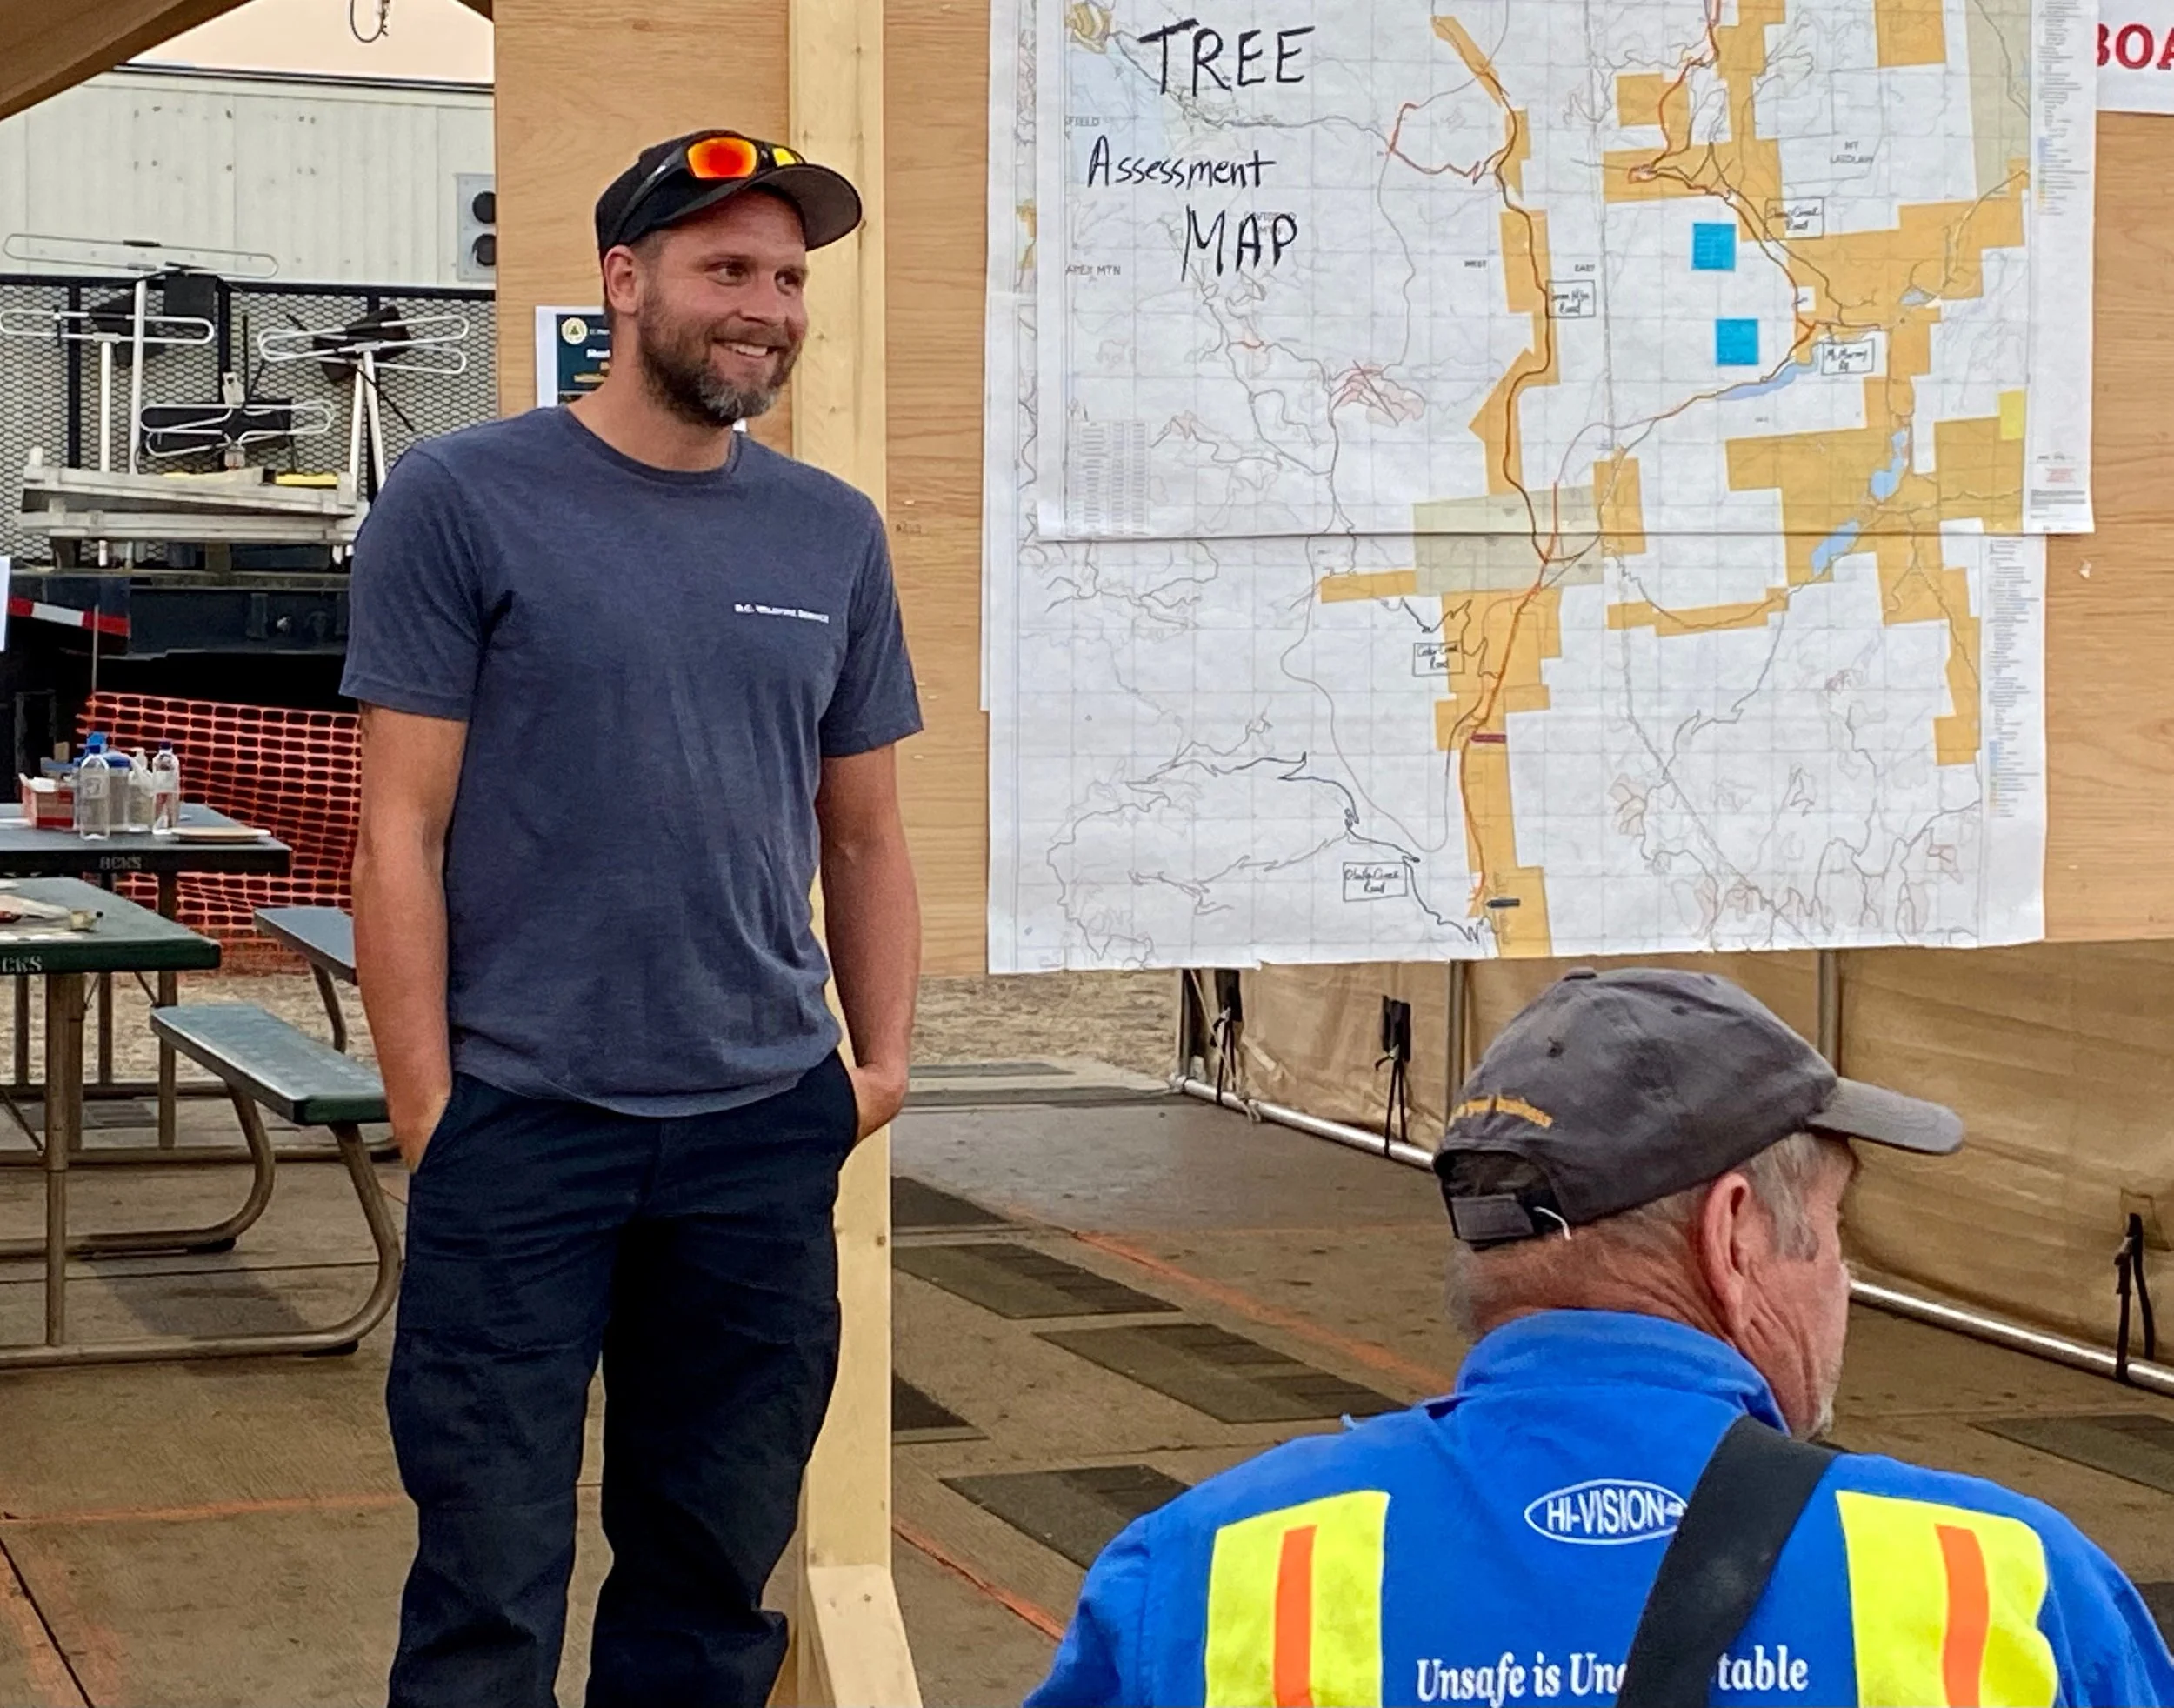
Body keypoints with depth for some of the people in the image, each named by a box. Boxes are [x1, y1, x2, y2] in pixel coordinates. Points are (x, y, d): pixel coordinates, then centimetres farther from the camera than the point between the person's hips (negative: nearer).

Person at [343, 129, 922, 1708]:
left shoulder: (833, 535, 9)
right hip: (523, 1126, -4)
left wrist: (885, 1055, 4)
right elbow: (402, 832, -5)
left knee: (717, 1574, 12)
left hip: (767, 1124, 4)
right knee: (493, 1576, 0)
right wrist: (429, 1111, -10)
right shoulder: (464, 502, -3)